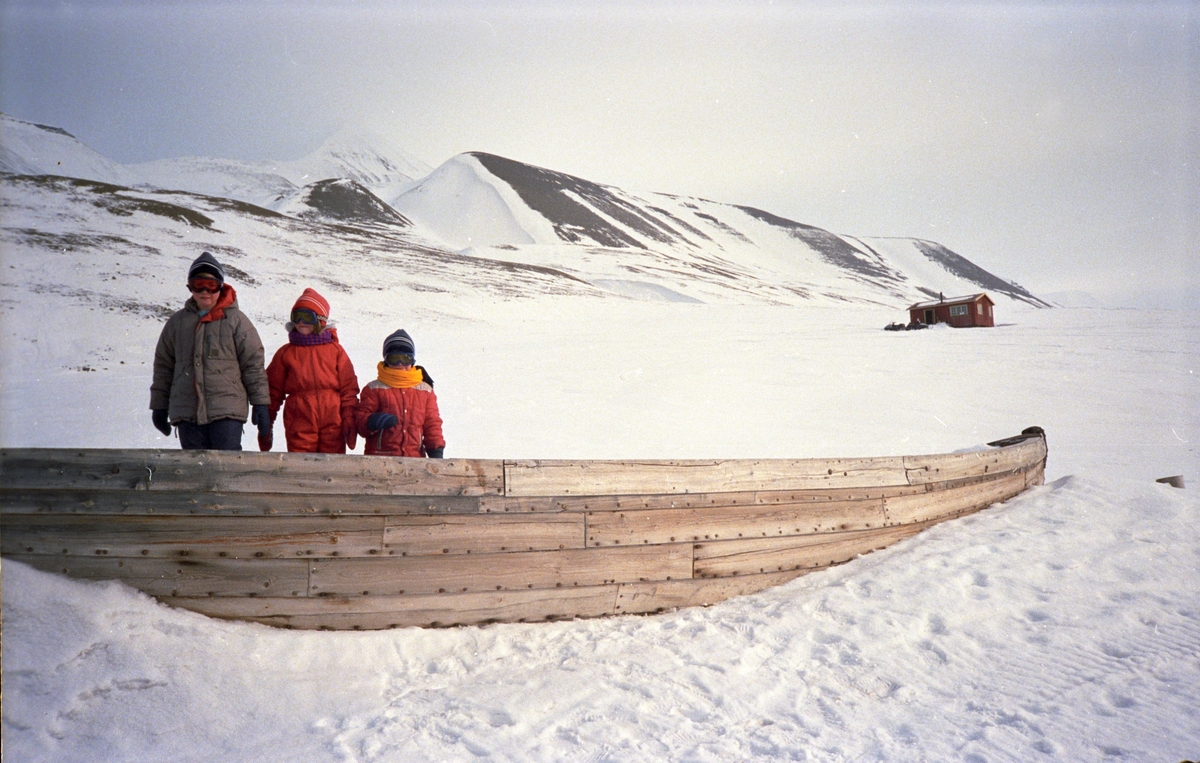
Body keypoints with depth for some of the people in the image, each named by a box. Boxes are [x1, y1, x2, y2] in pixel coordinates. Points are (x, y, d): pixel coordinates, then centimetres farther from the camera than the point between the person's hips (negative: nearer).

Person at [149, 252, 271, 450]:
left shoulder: (236, 320, 3)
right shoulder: (177, 322, 13)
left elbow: (254, 364, 3)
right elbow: (163, 365, 18)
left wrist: (260, 404, -1)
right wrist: (159, 405, 17)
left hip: (227, 411, -3)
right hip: (187, 412, 4)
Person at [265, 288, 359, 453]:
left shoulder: (335, 350, 9)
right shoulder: (285, 353, 11)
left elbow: (349, 389, 6)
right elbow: (273, 392, 12)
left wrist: (349, 420, -1)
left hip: (333, 424, 0)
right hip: (299, 425, 0)